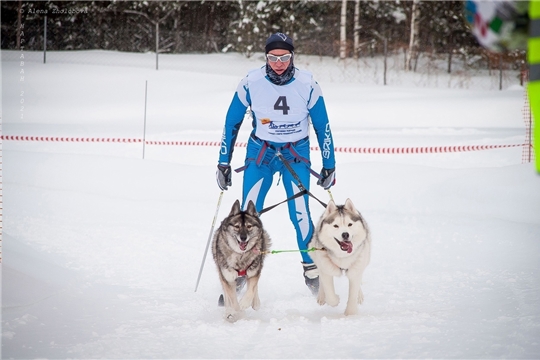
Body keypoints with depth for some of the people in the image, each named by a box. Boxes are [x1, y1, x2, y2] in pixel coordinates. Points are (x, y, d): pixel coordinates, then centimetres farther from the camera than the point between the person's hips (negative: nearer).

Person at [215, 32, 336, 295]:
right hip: (259, 153, 0)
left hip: (296, 154, 0)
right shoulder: (251, 83, -14)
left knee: (300, 214, -12)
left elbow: (322, 126, -1)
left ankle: (312, 271, 4)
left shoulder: (307, 85, -13)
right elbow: (231, 123, -1)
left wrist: (329, 165, 2)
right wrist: (223, 163, 0)